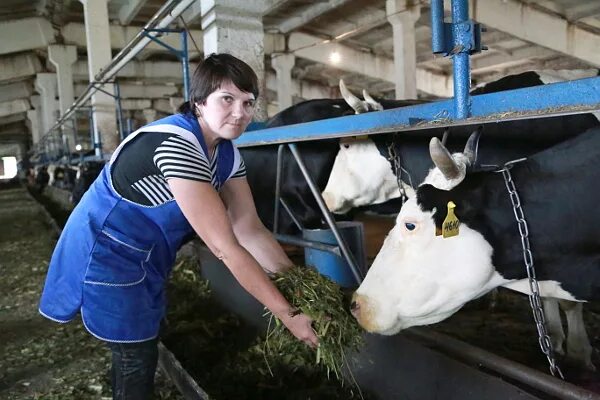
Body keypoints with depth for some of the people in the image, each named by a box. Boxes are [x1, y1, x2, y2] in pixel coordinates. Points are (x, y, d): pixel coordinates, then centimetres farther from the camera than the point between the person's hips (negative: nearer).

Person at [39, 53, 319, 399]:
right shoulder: (175, 144, -32)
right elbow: (225, 247, -35)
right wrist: (288, 313, -31)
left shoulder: (227, 153, -4)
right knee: (136, 360, 5)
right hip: (107, 253, -8)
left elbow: (250, 229, -5)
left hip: (145, 258, 8)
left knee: (138, 347, 21)